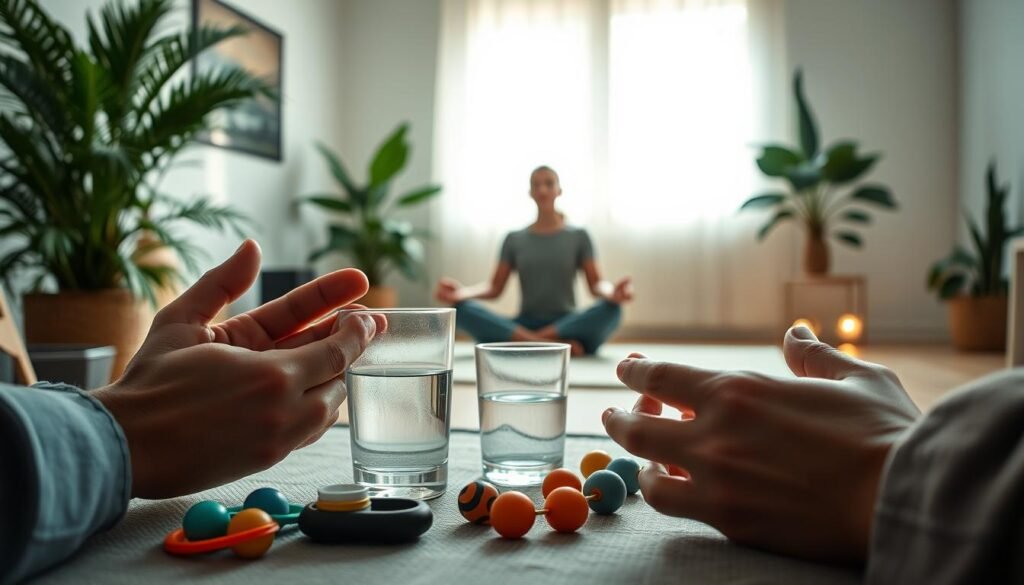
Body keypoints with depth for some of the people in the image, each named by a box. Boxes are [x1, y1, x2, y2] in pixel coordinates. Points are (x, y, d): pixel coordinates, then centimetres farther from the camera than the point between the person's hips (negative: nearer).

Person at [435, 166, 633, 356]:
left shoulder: (578, 236, 10)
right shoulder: (514, 239, 15)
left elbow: (596, 284, 2)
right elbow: (495, 287, 9)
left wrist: (611, 292, -23)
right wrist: (462, 292, -13)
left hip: (568, 327, -1)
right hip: (523, 326, 1)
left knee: (611, 309, -32)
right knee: (462, 309, -26)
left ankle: (526, 342, -30)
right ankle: (557, 346, -34)